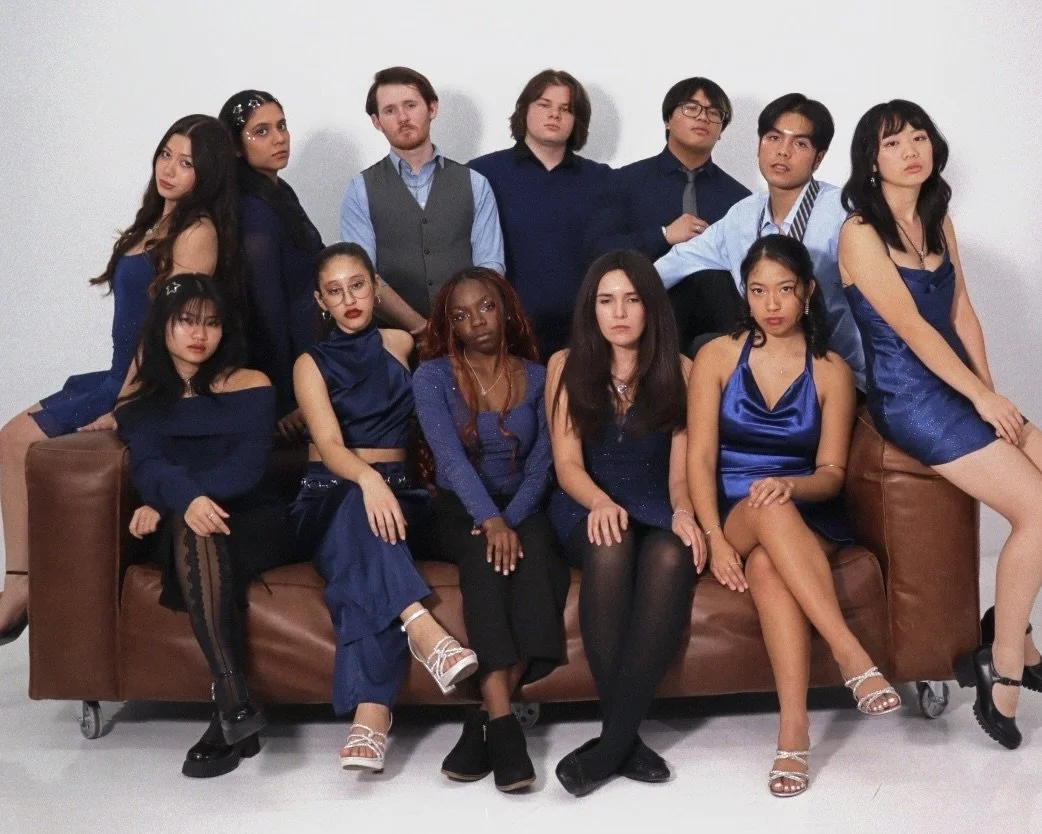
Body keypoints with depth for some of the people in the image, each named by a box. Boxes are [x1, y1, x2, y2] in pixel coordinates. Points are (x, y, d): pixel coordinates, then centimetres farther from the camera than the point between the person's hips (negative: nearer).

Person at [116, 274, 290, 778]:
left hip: (252, 523, -1)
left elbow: (247, 467, -8)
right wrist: (186, 499, -33)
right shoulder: (141, 399, 11)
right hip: (180, 535, 1)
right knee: (193, 528, -36)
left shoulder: (250, 386, 7)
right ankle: (234, 698, -48)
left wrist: (162, 505, -22)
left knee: (196, 531, -36)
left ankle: (226, 715, -42)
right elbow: (148, 466, -8)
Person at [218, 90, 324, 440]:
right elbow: (266, 308, -19)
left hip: (302, 353, 9)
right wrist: (284, 400, -18)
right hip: (281, 365, -9)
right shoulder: (253, 209, -18)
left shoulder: (279, 192, 8)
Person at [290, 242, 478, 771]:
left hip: (395, 492, 1)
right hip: (329, 499, -1)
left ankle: (370, 712, -49)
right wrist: (367, 478, -34)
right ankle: (419, 625, -58)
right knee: (360, 509, -40)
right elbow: (329, 444, -14)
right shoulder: (311, 364, 4)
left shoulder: (399, 345, 13)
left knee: (364, 551, -36)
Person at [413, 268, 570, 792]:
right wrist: (491, 521, -30)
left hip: (523, 508, 2)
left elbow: (541, 463, -2)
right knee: (486, 557, -35)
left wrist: (513, 521, -20)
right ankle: (502, 720, -42)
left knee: (533, 552, -33)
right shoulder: (432, 377, 0)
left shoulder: (537, 378, 8)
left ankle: (485, 720, -34)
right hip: (459, 511, -1)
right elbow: (451, 457, -14)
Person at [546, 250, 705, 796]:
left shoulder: (679, 371, 6)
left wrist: (683, 513, -23)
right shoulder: (566, 366, 6)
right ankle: (626, 737, -32)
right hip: (587, 508, 0)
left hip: (657, 511, 1)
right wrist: (600, 502, -24)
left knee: (672, 556, -36)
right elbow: (567, 464, -2)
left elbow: (681, 469, 0)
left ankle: (612, 741, -34)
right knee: (611, 544, -38)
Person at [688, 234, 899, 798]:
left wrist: (792, 485, -21)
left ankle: (793, 726, -43)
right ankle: (851, 655, -44)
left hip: (804, 517, 0)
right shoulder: (717, 356, 4)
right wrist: (714, 536, -18)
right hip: (730, 514, 0)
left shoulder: (831, 371, 6)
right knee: (768, 512, -38)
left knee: (767, 566, -37)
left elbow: (832, 471, 3)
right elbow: (700, 457, -3)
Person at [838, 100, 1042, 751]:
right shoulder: (861, 234, -9)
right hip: (908, 396, -7)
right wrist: (982, 397, -14)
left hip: (959, 385, 7)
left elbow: (962, 313, 10)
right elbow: (912, 327, -14)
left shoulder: (938, 222, 13)